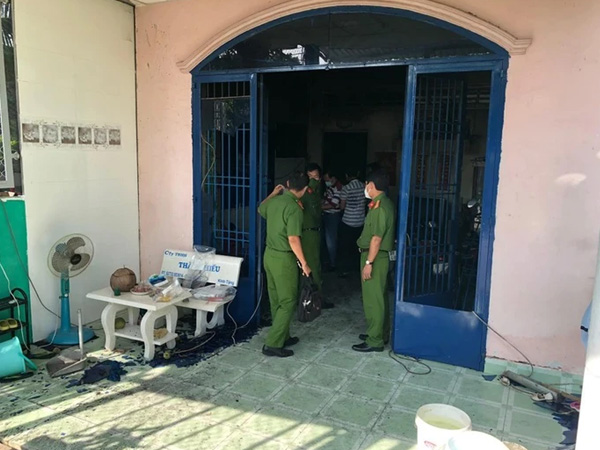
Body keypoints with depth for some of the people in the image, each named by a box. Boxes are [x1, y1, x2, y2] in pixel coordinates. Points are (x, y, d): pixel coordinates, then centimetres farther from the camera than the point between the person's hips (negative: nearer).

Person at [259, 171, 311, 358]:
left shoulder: (274, 201, 3)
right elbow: (293, 239, -24)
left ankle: (282, 337, 30)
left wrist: (273, 193, 39)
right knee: (288, 302, 1)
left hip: (269, 254, 8)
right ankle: (273, 344, 1)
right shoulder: (294, 208, -20)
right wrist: (304, 263, -17)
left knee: (276, 300, 17)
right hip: (283, 258, -8)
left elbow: (261, 209, 27)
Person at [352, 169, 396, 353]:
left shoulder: (379, 207, -20)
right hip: (380, 256, 10)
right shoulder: (384, 203, 11)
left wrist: (368, 263, -21)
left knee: (372, 299, -4)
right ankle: (380, 334, 28)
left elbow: (377, 238, -23)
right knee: (379, 297, 17)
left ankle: (375, 341, 4)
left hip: (375, 257, -10)